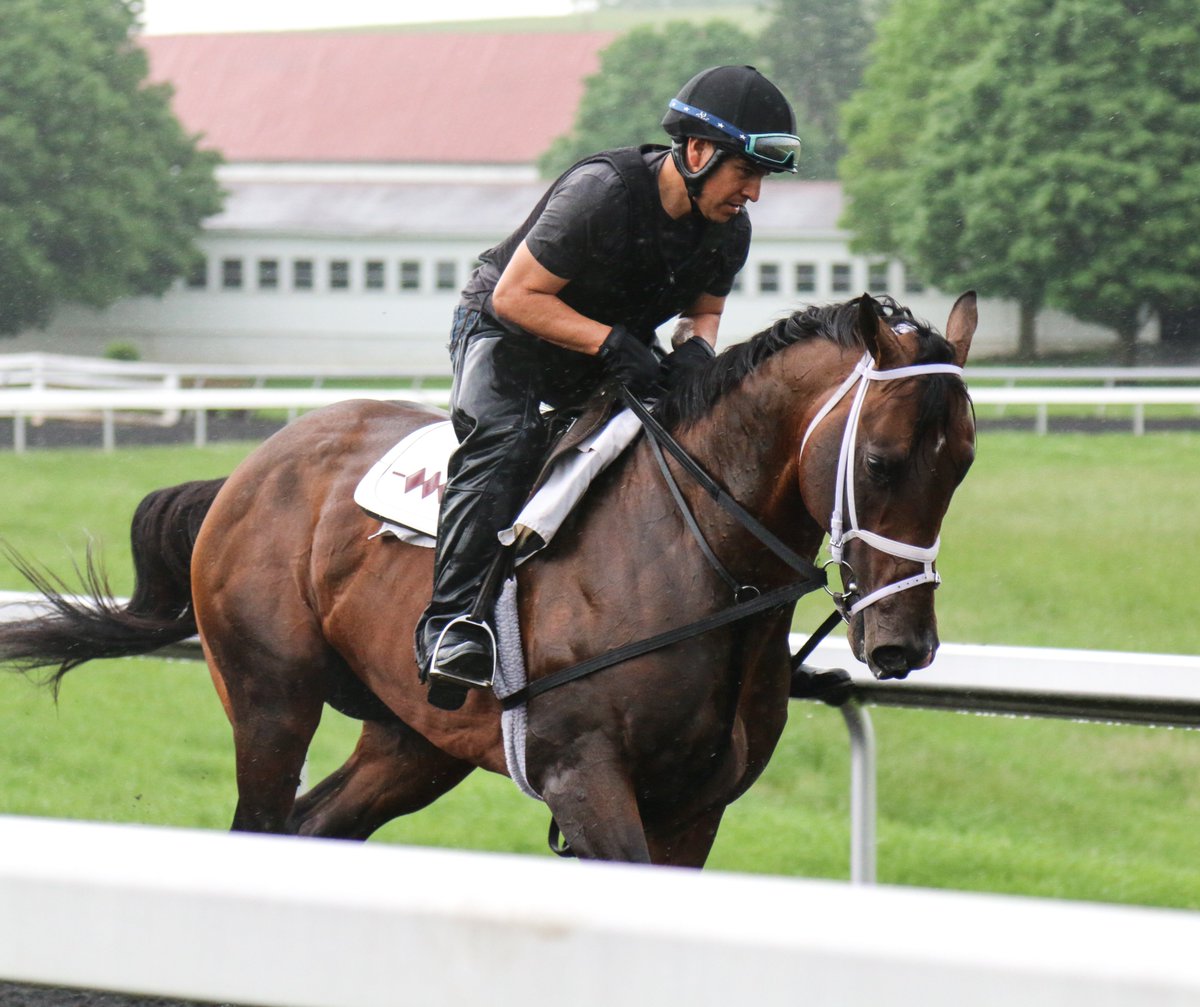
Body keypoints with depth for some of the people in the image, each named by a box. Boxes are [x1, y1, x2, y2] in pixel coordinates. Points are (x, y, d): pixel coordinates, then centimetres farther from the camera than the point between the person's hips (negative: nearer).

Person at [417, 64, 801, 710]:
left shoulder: (728, 231, -8)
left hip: (618, 351, 7)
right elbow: (516, 295, -25)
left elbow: (704, 310, 10)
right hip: (505, 328, -7)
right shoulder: (601, 192, -29)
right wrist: (611, 342, -35)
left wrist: (696, 348, -16)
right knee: (502, 437, -34)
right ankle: (453, 620, -38)